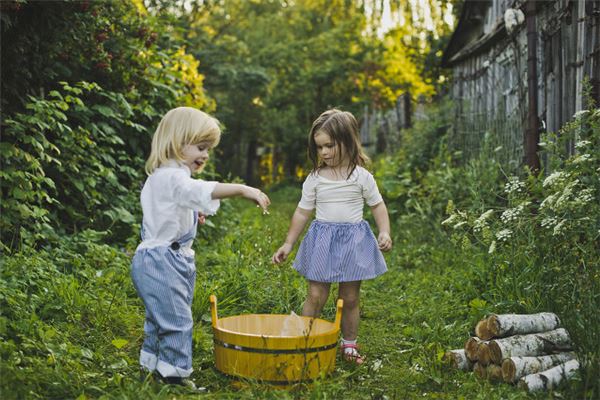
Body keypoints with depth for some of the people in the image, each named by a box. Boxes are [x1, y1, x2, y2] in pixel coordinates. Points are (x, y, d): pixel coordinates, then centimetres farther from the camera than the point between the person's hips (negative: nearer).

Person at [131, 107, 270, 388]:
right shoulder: (170, 176, -20)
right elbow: (201, 191, -39)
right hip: (161, 261, -11)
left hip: (172, 258, 11)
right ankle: (174, 372, 1)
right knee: (176, 319, -7)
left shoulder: (164, 176, 16)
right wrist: (242, 189, -45)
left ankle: (151, 363, 33)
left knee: (160, 317, 21)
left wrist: (193, 213, 13)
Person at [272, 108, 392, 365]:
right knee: (316, 296, -2)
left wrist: (384, 233, -10)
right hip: (321, 239, 0)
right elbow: (303, 212, 7)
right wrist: (288, 244, 8)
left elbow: (377, 206, 5)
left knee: (350, 298, 9)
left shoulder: (361, 176, -2)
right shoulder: (315, 178, 1)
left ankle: (349, 345, 25)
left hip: (354, 240, 0)